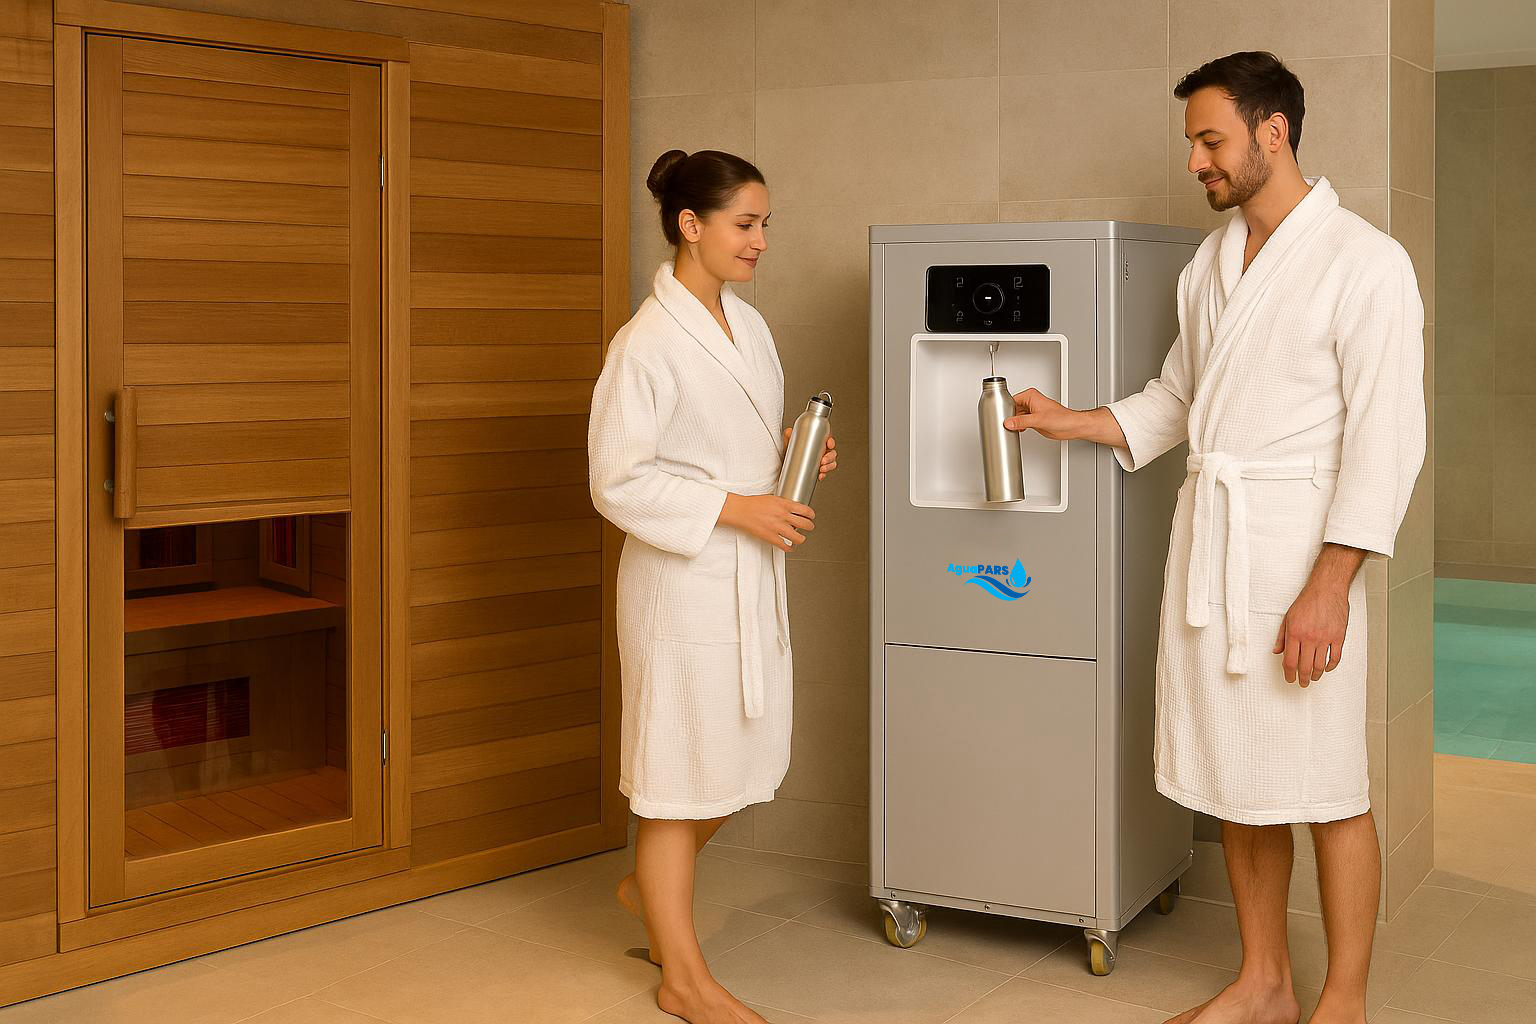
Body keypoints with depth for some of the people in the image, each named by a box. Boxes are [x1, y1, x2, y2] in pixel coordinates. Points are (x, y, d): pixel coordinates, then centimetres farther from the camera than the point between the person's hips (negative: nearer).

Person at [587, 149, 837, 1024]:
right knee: (682, 772, 4)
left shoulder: (749, 325, 9)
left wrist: (795, 456, 0)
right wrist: (736, 510, -20)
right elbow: (618, 484, -17)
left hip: (752, 576, 8)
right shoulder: (649, 343, -16)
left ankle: (651, 887, 40)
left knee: (748, 762, 15)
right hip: (683, 582, -8)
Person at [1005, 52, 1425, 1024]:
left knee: (1325, 789, 0)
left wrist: (1329, 587, -18)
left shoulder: (1365, 263, -10)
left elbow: (1386, 440, -13)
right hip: (1207, 538, 7)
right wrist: (1071, 422, 9)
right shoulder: (1210, 262, 12)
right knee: (1235, 781, 13)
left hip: (1300, 543, -7)